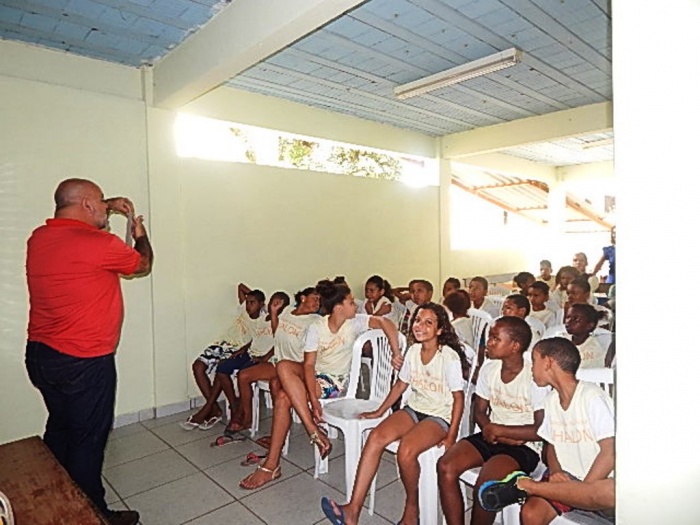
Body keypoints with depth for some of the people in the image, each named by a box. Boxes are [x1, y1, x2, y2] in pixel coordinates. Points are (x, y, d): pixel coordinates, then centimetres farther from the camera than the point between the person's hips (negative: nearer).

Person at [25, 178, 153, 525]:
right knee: (88, 441, 7)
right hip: (84, 363, -8)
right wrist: (141, 235, 16)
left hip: (39, 354, 8)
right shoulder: (101, 244, -21)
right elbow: (143, 265, -1)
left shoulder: (38, 237, 2)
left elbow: (72, 222, 26)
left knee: (59, 430, 23)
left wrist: (107, 207, 21)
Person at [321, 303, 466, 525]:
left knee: (405, 450, -31)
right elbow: (401, 384, 14)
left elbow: (458, 398, -10)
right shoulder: (413, 351, 4)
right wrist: (379, 411, 14)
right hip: (414, 409, 6)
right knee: (376, 436, -21)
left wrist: (451, 436, -13)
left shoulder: (449, 357, -14)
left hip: (440, 417, -5)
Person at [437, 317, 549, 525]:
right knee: (445, 466, -17)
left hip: (523, 445, -5)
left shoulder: (534, 377, -15)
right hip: (492, 436, 6)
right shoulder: (489, 369, 2)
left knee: (485, 484, -30)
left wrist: (498, 430, -14)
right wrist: (491, 432, -11)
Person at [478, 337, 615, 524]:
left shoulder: (592, 396, -12)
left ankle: (525, 485, -30)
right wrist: (556, 471, -6)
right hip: (566, 479, 4)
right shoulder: (551, 400, 8)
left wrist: (582, 489, -20)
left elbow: (610, 452, -16)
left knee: (612, 493, -40)